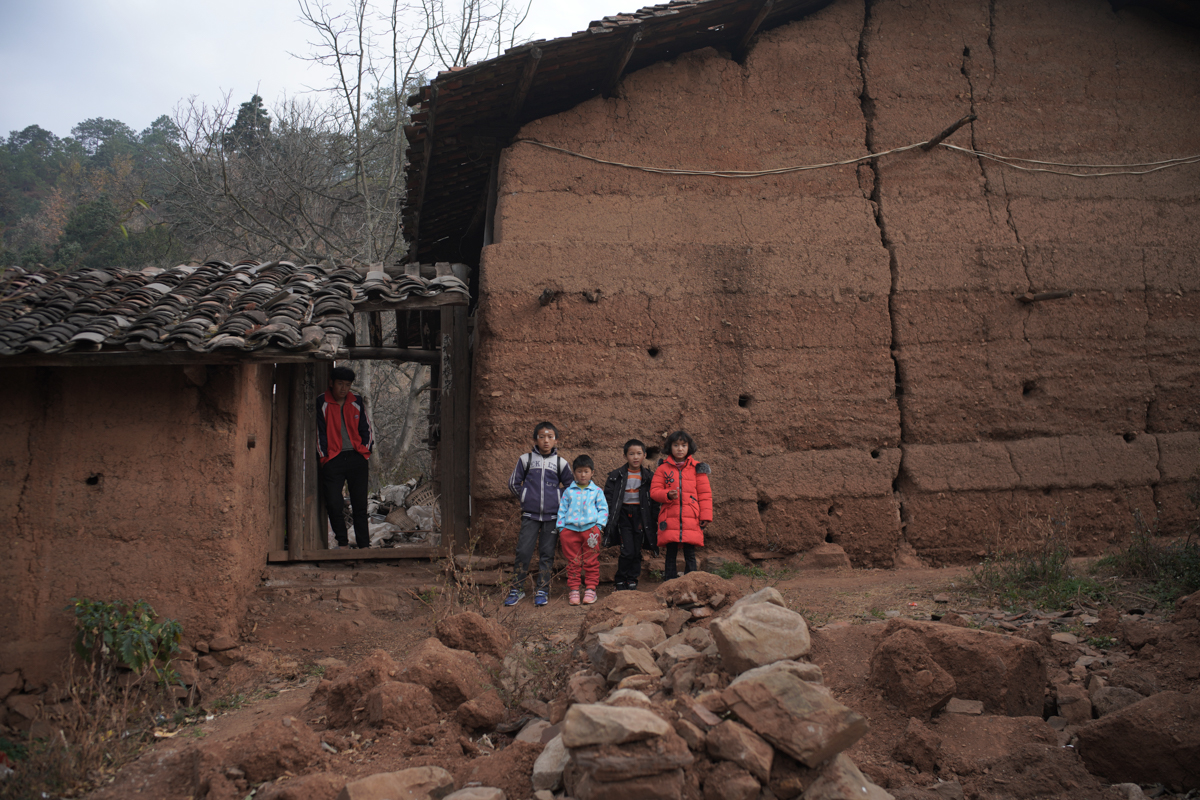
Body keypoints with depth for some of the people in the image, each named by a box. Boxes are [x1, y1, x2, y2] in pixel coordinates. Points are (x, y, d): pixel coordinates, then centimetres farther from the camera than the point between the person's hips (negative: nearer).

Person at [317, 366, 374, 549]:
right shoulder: (321, 403, 3)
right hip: (333, 460, -2)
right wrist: (323, 457, 0)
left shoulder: (357, 402, 11)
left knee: (360, 504, 2)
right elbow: (319, 432, 4)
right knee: (334, 504, -8)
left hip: (356, 458, 2)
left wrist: (364, 451, 6)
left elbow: (366, 429, 16)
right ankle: (342, 542, 9)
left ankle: (364, 545, 7)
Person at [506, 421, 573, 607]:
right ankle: (517, 589, 10)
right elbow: (513, 483, 11)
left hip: (552, 515, 0)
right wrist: (526, 497, 8)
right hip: (530, 515, 0)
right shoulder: (526, 459, 3)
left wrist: (559, 500, 8)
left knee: (547, 554, 4)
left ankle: (542, 591, 13)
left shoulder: (561, 462, 4)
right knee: (523, 551, -3)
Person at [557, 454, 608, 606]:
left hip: (590, 528, -1)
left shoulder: (596, 491, 10)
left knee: (591, 562, 1)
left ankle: (590, 589, 8)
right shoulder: (568, 491, 13)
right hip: (570, 529, 1)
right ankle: (573, 590, 9)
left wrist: (599, 524, -5)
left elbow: (603, 509, 9)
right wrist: (561, 527, 4)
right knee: (573, 562, 4)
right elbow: (562, 510, 14)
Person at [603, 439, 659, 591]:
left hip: (640, 514, 2)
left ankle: (632, 580, 16)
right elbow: (608, 497, 2)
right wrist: (609, 518, -4)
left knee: (637, 551, 3)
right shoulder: (617, 476, -1)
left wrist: (655, 519, 3)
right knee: (627, 551, -10)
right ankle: (620, 581, 5)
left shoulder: (649, 476, 4)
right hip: (623, 514, -2)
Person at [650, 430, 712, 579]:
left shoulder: (696, 468, 9)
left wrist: (706, 516, 1)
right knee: (670, 554, 2)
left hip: (691, 521, 0)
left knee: (690, 554, 0)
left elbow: (705, 494, 8)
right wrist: (668, 495, -15)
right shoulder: (663, 468, 8)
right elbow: (654, 491, 5)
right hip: (669, 520, 0)